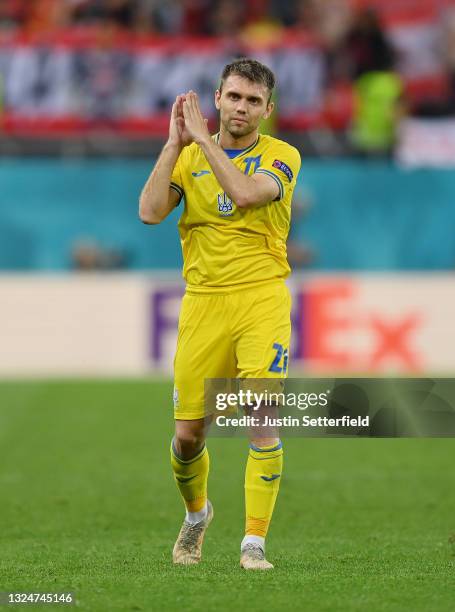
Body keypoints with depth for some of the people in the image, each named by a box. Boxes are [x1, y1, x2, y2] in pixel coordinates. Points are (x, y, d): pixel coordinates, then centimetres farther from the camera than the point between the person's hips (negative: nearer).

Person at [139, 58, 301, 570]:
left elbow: (246, 193, -20)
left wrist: (202, 137, -13)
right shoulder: (189, 156, 10)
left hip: (262, 298, -2)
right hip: (203, 302, 2)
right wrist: (175, 142, -7)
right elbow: (150, 211, -6)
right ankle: (196, 513, 33)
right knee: (188, 432, 3)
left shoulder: (282, 157, 2)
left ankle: (254, 542, -10)